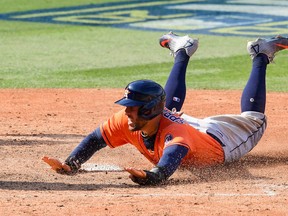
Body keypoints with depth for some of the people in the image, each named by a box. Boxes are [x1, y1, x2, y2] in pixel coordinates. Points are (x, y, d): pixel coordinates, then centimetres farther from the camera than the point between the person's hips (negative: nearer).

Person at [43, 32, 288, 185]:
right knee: (171, 107, 38)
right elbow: (94, 139, -24)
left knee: (253, 119, 23)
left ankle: (260, 56, 37)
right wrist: (70, 166, -41)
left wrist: (150, 176, -91)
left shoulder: (174, 132, -51)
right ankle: (183, 52, 53)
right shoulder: (127, 121, -33)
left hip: (220, 139, -5)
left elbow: (167, 165, -70)